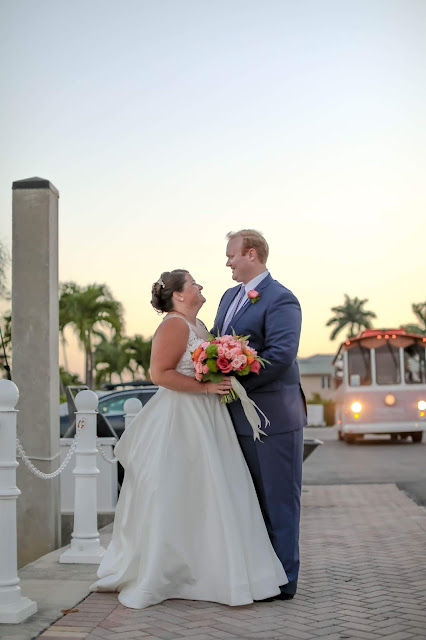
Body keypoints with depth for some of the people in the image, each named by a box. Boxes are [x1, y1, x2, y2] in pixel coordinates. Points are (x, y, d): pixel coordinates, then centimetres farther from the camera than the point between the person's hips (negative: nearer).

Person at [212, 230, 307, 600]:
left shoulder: (281, 300, -13)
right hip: (239, 417, 9)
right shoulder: (229, 297, 16)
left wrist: (232, 381, -21)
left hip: (273, 416, -9)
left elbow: (281, 355, -23)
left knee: (278, 500, 1)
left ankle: (283, 580, 11)